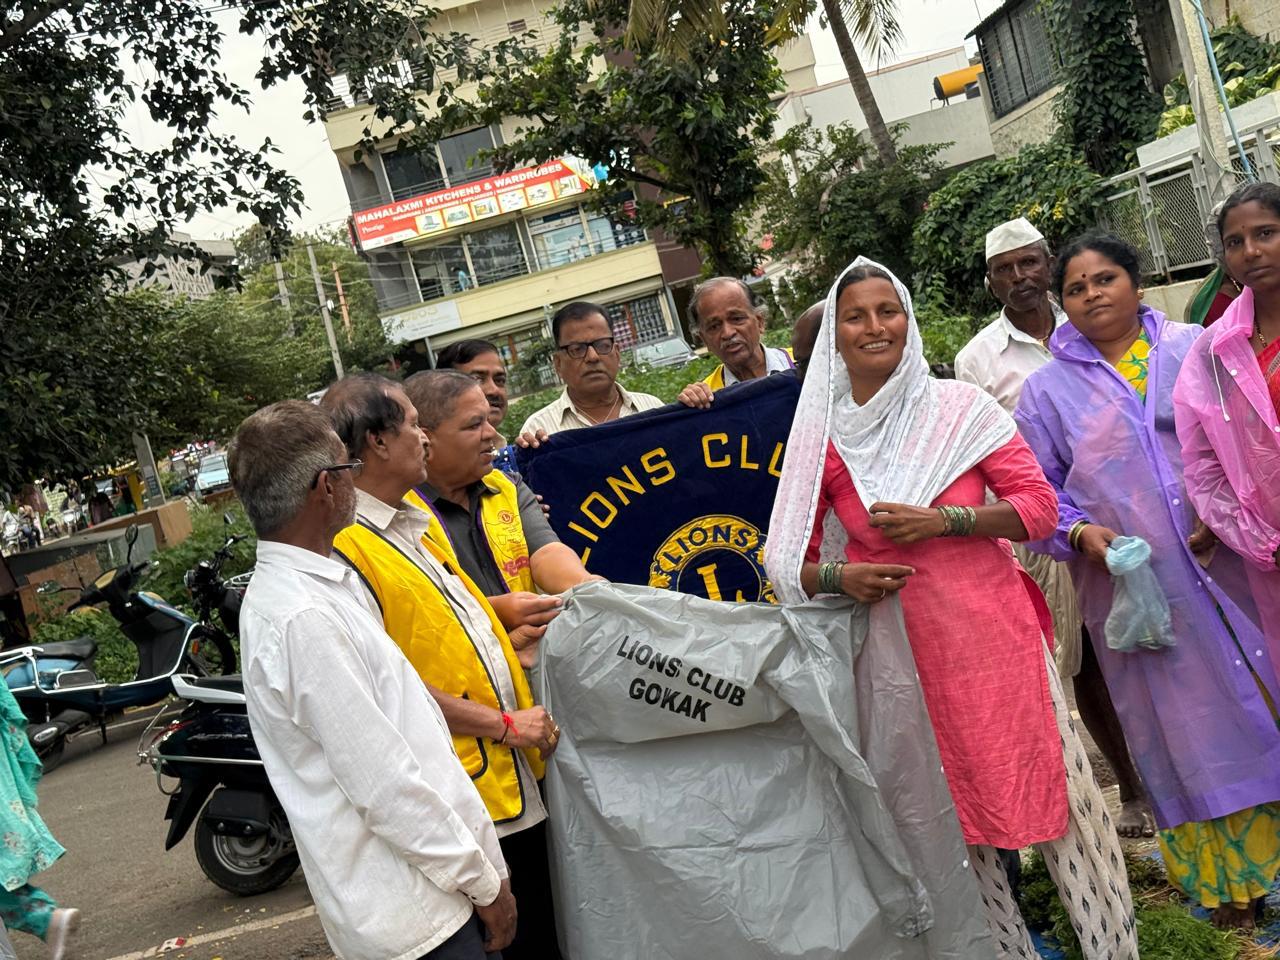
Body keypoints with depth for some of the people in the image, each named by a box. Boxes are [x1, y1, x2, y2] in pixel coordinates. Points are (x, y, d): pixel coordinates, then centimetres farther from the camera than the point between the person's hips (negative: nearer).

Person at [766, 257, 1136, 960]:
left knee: (1057, 792, 4)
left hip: (997, 637, 0)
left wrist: (943, 520, -17)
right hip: (904, 652, 1)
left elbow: (1040, 505, -5)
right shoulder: (820, 438, -1)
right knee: (955, 820, 12)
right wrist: (838, 576, -18)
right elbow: (787, 563, 2)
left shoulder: (960, 408, -2)